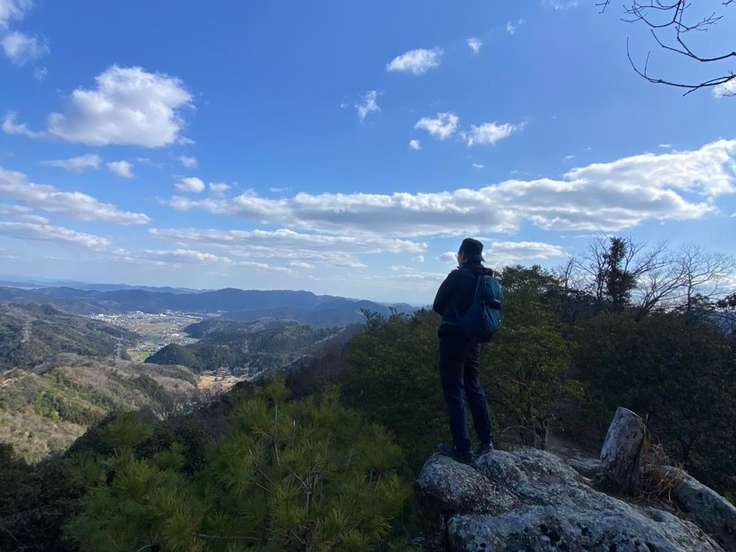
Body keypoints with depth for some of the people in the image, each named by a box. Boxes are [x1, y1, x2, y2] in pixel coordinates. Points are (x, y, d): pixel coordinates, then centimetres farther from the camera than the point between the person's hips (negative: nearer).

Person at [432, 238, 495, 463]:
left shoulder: (457, 276, -12)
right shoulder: (488, 279, 7)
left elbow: (437, 306, -4)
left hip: (453, 338, -7)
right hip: (475, 341, 7)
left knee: (454, 391, -1)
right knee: (474, 388, 19)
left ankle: (462, 448, 0)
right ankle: (486, 440, 28)